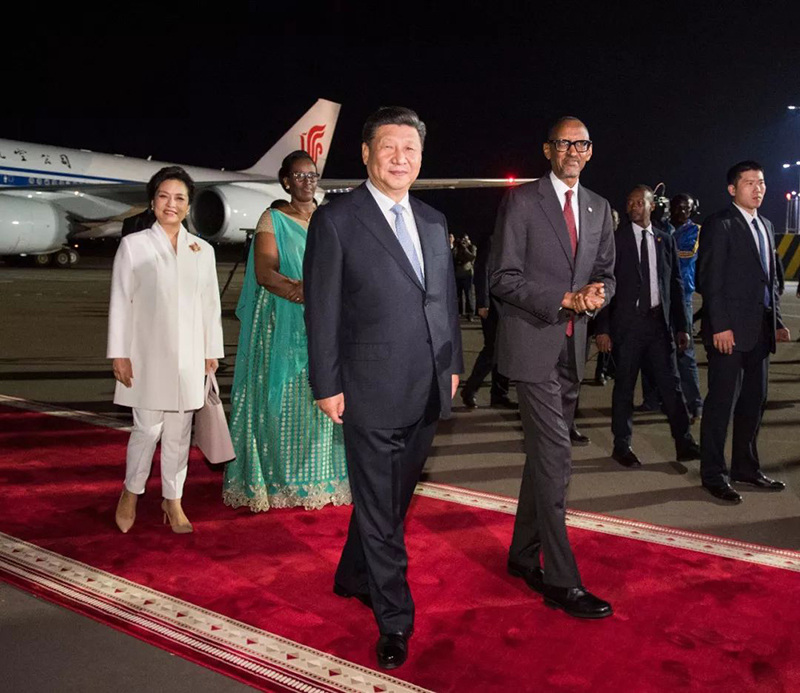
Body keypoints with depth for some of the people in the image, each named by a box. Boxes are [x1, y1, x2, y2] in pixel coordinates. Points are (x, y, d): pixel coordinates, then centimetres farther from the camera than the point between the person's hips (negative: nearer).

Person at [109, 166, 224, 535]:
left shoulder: (203, 250, 8)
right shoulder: (133, 245, 1)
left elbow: (211, 304, 10)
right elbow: (120, 301, -1)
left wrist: (212, 351, 8)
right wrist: (119, 354, -5)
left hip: (188, 355, 3)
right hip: (148, 354, -2)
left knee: (179, 431, 8)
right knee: (148, 428, -1)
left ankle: (172, 499, 22)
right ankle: (131, 492, 23)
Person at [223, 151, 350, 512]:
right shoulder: (272, 219, 3)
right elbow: (265, 273, -9)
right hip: (283, 326, -3)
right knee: (282, 399, -2)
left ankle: (320, 476, 12)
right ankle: (278, 479, 9)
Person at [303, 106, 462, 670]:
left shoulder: (434, 221, 11)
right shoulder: (336, 221, -7)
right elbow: (322, 311, -8)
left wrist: (453, 364, 14)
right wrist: (327, 385, -9)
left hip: (428, 391, 6)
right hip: (371, 391, -6)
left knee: (393, 498, 19)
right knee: (379, 508, 6)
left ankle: (354, 577, 42)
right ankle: (395, 619, 22)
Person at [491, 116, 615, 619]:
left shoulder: (599, 208, 13)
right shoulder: (521, 201, -5)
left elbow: (606, 273, 16)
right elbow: (504, 279, -10)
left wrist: (597, 295, -8)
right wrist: (565, 299, -19)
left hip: (573, 348, 7)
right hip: (533, 344, -7)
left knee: (544, 455, 15)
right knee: (555, 457, -9)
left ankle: (523, 555, 30)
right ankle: (563, 581, 1)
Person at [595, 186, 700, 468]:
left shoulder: (665, 241, 10)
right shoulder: (616, 239, -1)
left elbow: (675, 285, 12)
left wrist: (681, 326, 8)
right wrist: (602, 328, -9)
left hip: (660, 321, 3)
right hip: (628, 321, -3)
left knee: (671, 383, 4)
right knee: (624, 386, 5)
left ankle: (684, 443, 12)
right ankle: (622, 445, 16)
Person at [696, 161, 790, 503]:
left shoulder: (766, 226, 17)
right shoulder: (719, 224, -7)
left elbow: (770, 279, 20)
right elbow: (709, 279, -12)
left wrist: (777, 321, 13)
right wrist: (720, 326, -17)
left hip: (760, 330, 8)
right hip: (730, 331, -8)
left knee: (754, 401, 13)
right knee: (722, 402, -2)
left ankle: (746, 467, 25)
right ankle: (713, 474, 8)